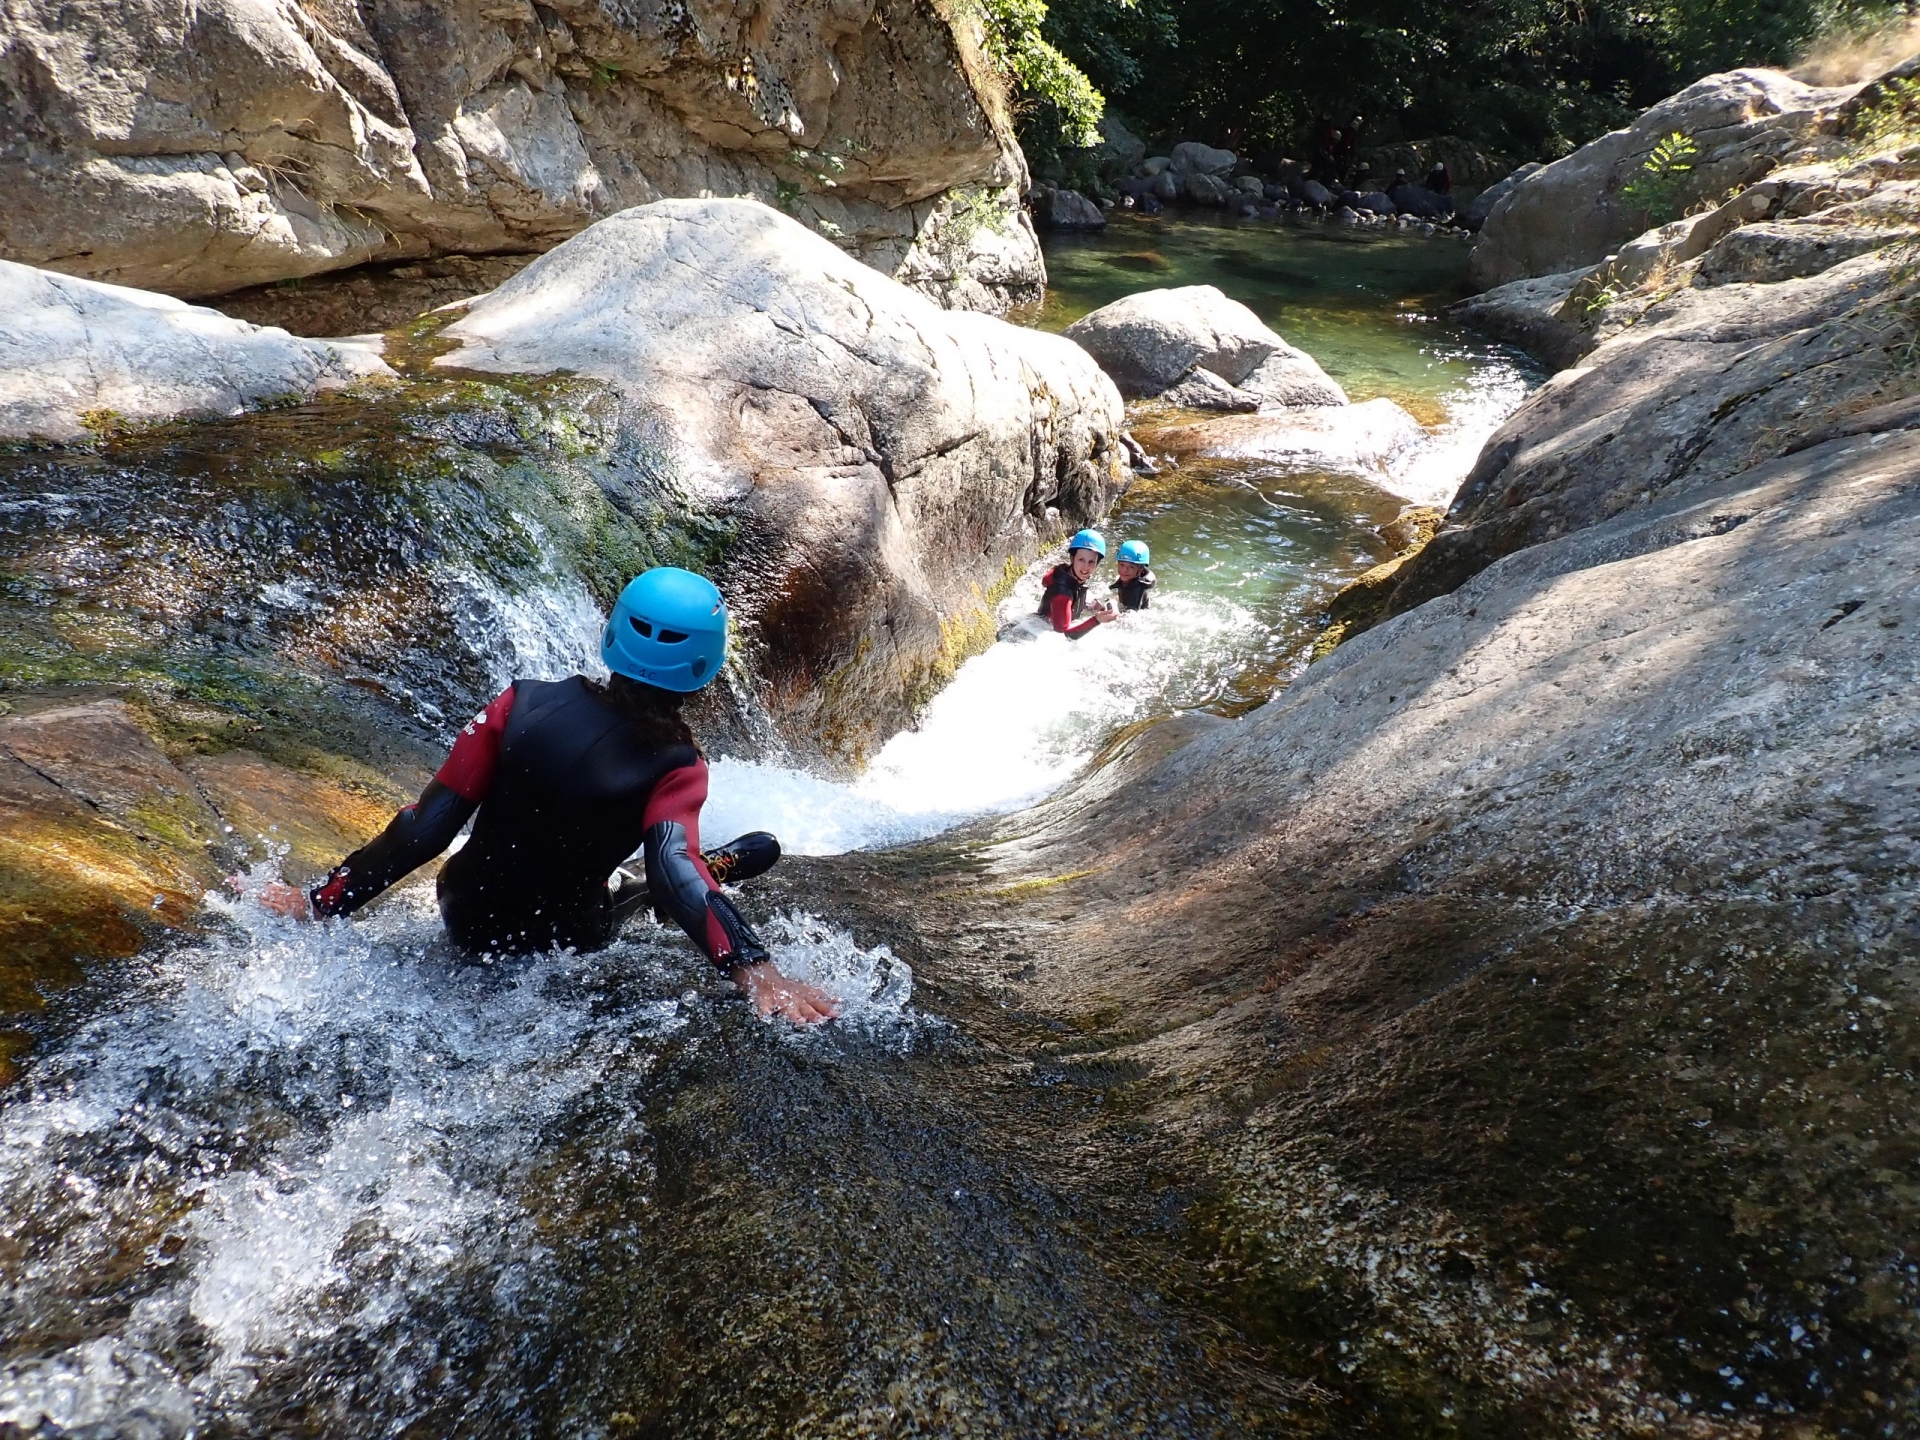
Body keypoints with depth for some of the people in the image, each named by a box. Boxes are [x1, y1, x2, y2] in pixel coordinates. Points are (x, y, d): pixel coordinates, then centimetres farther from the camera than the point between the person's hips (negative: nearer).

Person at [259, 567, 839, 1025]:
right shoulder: (676, 767, -22)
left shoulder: (523, 704, -17)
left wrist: (322, 901, -6)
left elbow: (428, 826, -15)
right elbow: (675, 871, -38)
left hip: (465, 916, 3)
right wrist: (753, 967, -46)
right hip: (562, 943, -3)